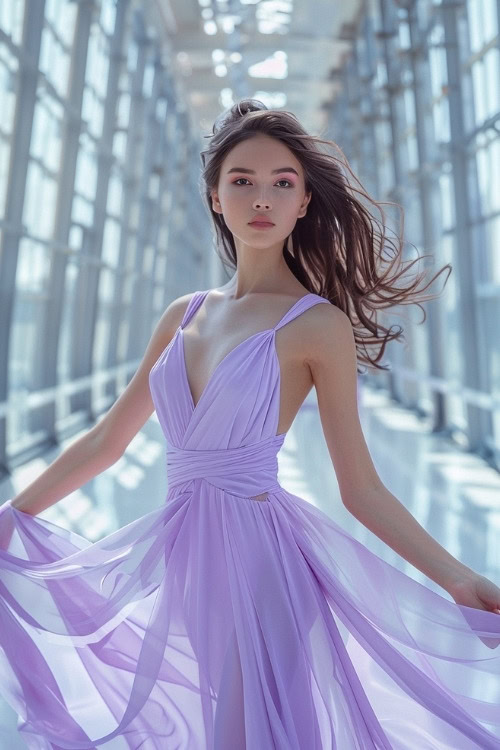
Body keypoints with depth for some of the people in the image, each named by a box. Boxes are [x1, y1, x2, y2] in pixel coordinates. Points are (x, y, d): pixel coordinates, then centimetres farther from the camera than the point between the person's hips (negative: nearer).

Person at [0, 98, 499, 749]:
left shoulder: (318, 325, -10)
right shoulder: (184, 315, 4)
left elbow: (362, 488, -8)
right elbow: (107, 440, 9)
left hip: (261, 548, -5)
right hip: (182, 551, 6)